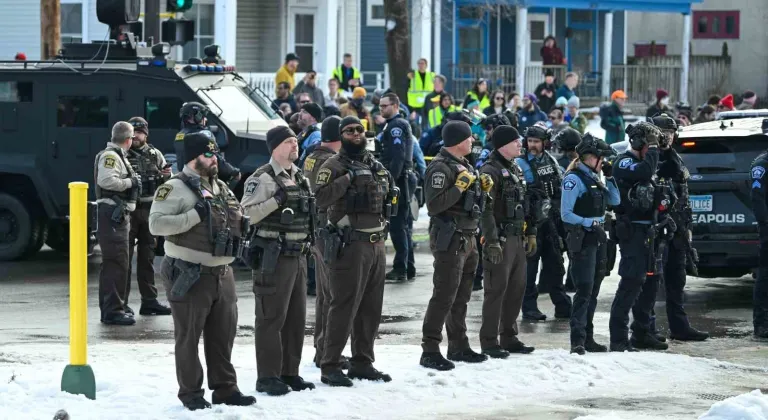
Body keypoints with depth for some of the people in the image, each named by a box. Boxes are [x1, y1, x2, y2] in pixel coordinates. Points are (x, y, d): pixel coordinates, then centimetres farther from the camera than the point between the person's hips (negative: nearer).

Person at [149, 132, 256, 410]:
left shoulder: (221, 188, 14)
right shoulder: (175, 188, -11)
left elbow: (234, 216, 29)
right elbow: (156, 224, -21)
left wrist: (240, 225, 5)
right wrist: (195, 215, -24)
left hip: (222, 273, 8)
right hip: (189, 275, -8)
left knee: (223, 334, 12)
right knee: (189, 336, 1)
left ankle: (225, 388, 22)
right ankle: (190, 393, 9)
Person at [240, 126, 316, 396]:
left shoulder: (300, 178, 15)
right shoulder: (263, 178, -11)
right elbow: (247, 213, -21)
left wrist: (308, 243, 17)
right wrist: (276, 200, -25)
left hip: (298, 256, 8)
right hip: (273, 257, -8)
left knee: (296, 317, 11)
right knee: (271, 317, -6)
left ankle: (289, 372, 19)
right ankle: (267, 376, -2)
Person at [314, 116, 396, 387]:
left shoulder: (375, 165, 17)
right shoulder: (334, 166, -6)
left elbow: (385, 198, 31)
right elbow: (321, 198, -22)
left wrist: (390, 193, 10)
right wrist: (348, 177, -25)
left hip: (376, 244, 8)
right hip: (349, 244, -8)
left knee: (371, 308, 12)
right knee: (344, 306, -9)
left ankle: (362, 362, 22)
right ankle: (330, 367, -6)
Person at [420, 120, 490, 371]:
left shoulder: (464, 165, 16)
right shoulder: (440, 167, -15)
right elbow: (435, 205, -24)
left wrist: (482, 188, 7)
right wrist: (460, 185, -24)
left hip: (467, 239, 10)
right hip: (449, 240, -10)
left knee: (461, 296, 17)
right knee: (444, 296, -10)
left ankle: (459, 347, 26)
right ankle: (430, 351, -8)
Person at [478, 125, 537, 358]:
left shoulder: (515, 169, 16)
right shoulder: (491, 171, -12)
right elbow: (486, 210, -19)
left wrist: (531, 233, 19)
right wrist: (492, 241, -24)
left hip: (517, 238, 9)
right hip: (500, 239, -9)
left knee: (517, 288, 12)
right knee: (496, 290, -6)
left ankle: (509, 337, 21)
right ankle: (489, 341, 0)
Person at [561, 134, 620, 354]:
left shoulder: (594, 178, 15)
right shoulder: (574, 179, -11)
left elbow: (614, 201, 16)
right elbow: (566, 214, -15)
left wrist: (609, 177, 7)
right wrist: (589, 223, -19)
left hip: (598, 239, 9)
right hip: (582, 241, -9)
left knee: (592, 292, 11)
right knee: (584, 291, -14)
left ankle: (587, 338, 17)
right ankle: (577, 340, -17)